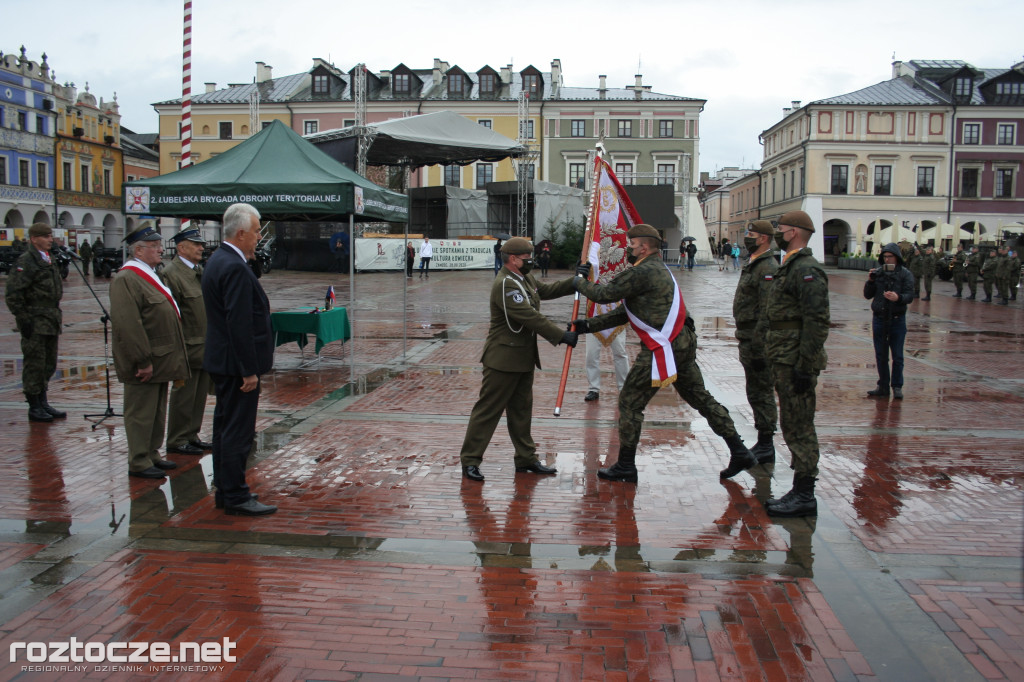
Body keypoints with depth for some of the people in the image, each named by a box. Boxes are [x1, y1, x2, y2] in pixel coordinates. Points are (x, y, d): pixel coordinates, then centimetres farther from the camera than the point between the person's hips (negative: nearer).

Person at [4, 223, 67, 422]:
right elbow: (12, 294, -17)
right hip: (35, 323, -9)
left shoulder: (48, 260, 16)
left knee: (49, 364, 14)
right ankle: (34, 408, 7)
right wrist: (23, 319, -17)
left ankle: (43, 403, 24)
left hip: (51, 322, 9)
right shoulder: (26, 261, -13)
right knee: (34, 365, -1)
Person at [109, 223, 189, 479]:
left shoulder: (151, 275, 16)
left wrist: (173, 360, 19)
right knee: (141, 413, 0)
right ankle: (139, 463, 10)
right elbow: (128, 325, -24)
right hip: (144, 364, -10)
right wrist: (143, 361, -23)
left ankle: (152, 454, 28)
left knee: (157, 411, 17)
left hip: (160, 360, 10)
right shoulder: (126, 279, -18)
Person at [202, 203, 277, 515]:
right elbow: (240, 324, -24)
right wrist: (249, 370, -21)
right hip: (236, 364, -11)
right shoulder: (235, 268, -21)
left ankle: (225, 490, 27)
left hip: (221, 361, 11)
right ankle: (236, 497, 5)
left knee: (225, 426, 17)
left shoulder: (217, 260, 12)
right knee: (238, 430, -3)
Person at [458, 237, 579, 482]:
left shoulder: (524, 279, 11)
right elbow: (529, 317, -25)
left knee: (522, 409, 16)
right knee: (488, 409, -3)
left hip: (524, 358, 10)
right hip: (504, 358, -10)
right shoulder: (505, 284, -21)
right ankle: (470, 460, 5)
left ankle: (526, 458, 25)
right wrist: (561, 336, -23)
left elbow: (546, 290, 22)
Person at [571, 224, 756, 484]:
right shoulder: (659, 270, 19)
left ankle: (625, 467, 9)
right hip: (683, 344, 10)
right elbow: (624, 312, 20)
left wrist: (580, 282, 7)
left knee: (630, 402, 1)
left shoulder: (642, 272, -14)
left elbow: (605, 294, -13)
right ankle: (740, 452, 19)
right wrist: (590, 325, 17)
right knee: (701, 398, 16)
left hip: (662, 349, -10)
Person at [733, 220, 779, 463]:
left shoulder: (768, 268, -17)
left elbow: (767, 313, -23)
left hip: (758, 342, -11)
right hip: (748, 340, 11)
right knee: (755, 394, 16)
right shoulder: (753, 265, 17)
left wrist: (758, 349, -24)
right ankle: (763, 443, 25)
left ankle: (766, 447, 5)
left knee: (762, 393, -3)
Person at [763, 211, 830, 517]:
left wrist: (804, 367, -23)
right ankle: (799, 492, 23)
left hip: (796, 362, -11)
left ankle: (804, 497, 2)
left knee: (799, 426, -5)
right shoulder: (790, 267, 18)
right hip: (784, 359, 11)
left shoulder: (807, 270, -16)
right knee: (793, 426, 14)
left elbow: (817, 322, -22)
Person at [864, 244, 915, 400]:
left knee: (897, 356, 3)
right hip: (879, 318, 3)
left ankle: (897, 386, 13)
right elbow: (867, 295, 4)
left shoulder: (905, 274, -4)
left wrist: (898, 298, -33)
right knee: (881, 356, 9)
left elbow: (910, 296, -13)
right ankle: (883, 386, 18)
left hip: (897, 319, -2)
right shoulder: (877, 272, 3)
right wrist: (870, 281, -12)